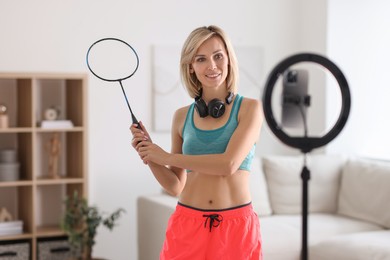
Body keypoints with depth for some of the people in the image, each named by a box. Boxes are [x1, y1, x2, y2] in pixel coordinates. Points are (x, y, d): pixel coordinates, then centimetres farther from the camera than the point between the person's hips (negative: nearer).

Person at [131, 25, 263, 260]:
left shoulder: (250, 108, -3)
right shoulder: (182, 116, 5)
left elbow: (229, 164, -18)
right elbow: (175, 186, 9)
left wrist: (167, 157, -12)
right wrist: (148, 153, -7)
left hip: (236, 226, -2)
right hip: (187, 226, 2)